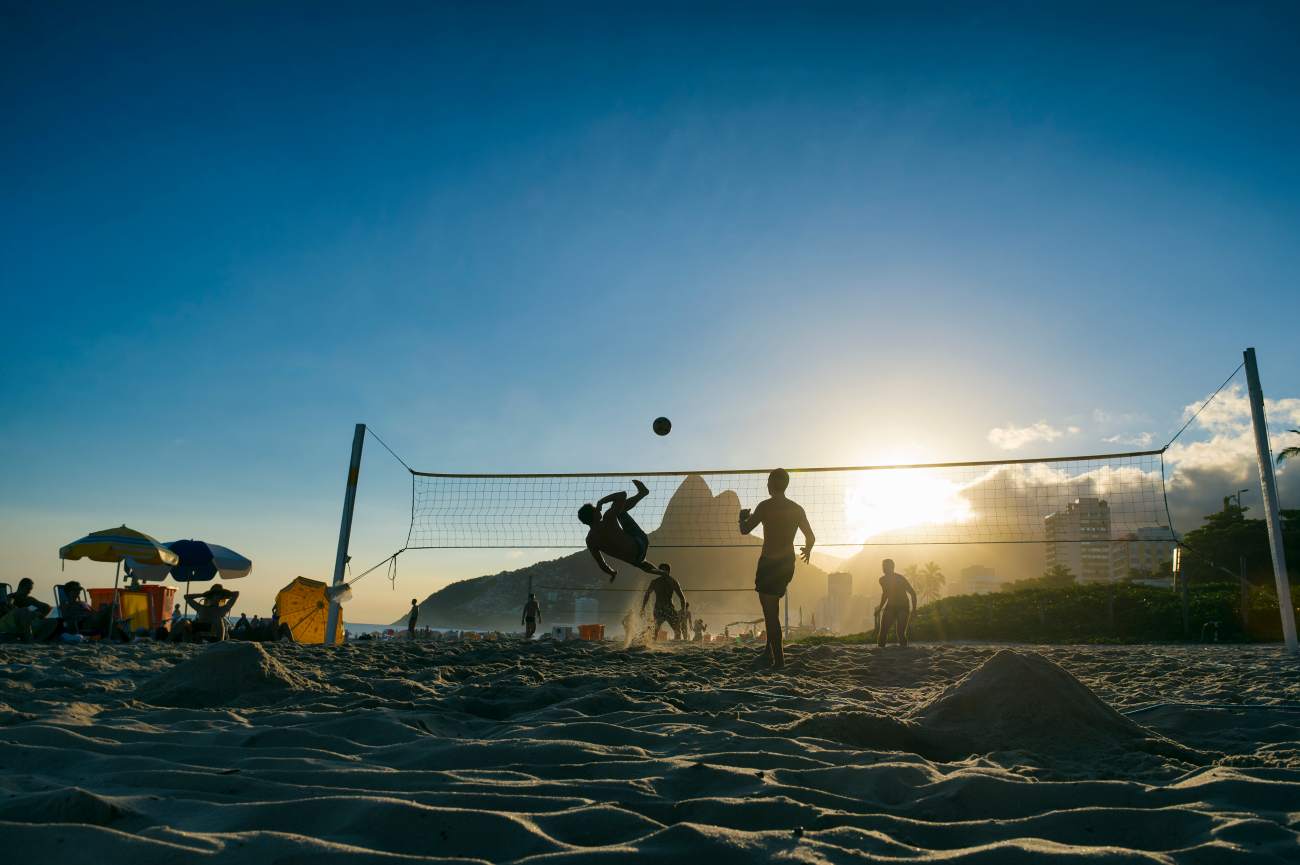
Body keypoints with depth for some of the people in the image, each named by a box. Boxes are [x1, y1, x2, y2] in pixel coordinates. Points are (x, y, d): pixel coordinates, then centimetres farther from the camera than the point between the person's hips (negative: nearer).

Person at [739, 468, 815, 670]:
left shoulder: (765, 506, -10)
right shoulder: (797, 509, 7)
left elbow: (744, 530, -9)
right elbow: (811, 537, 11)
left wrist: (743, 517, 13)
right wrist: (807, 550, 34)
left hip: (769, 563, -6)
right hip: (788, 564, 6)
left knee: (770, 612, -2)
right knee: (772, 609, 24)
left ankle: (778, 659, -4)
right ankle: (770, 650, 21)